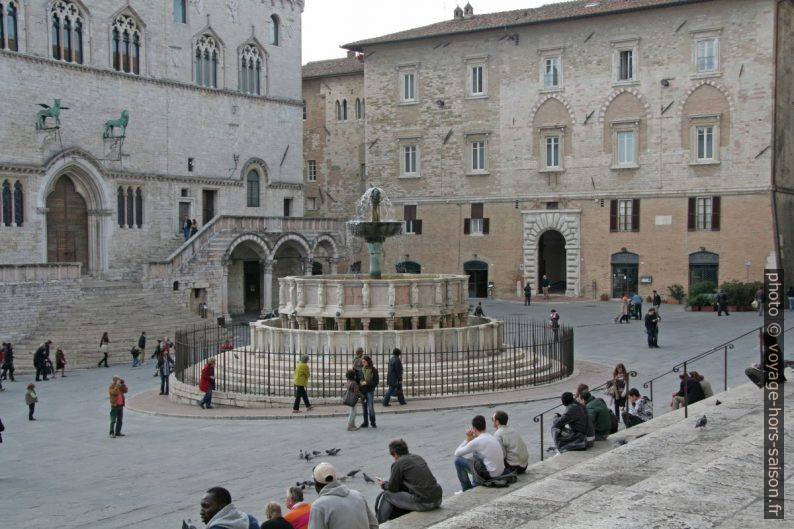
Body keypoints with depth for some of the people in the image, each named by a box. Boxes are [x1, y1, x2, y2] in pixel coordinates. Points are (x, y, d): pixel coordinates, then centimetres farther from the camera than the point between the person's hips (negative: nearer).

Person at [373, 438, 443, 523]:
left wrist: (384, 484, 24)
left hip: (422, 503, -8)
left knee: (385, 496, 10)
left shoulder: (398, 464, -3)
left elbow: (393, 489, 2)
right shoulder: (418, 457, 18)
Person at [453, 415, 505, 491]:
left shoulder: (477, 441, -14)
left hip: (488, 475, -8)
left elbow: (457, 453, -5)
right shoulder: (493, 438, 9)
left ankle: (467, 490, 14)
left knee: (458, 460, 3)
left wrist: (467, 440, 7)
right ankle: (475, 486, 36)